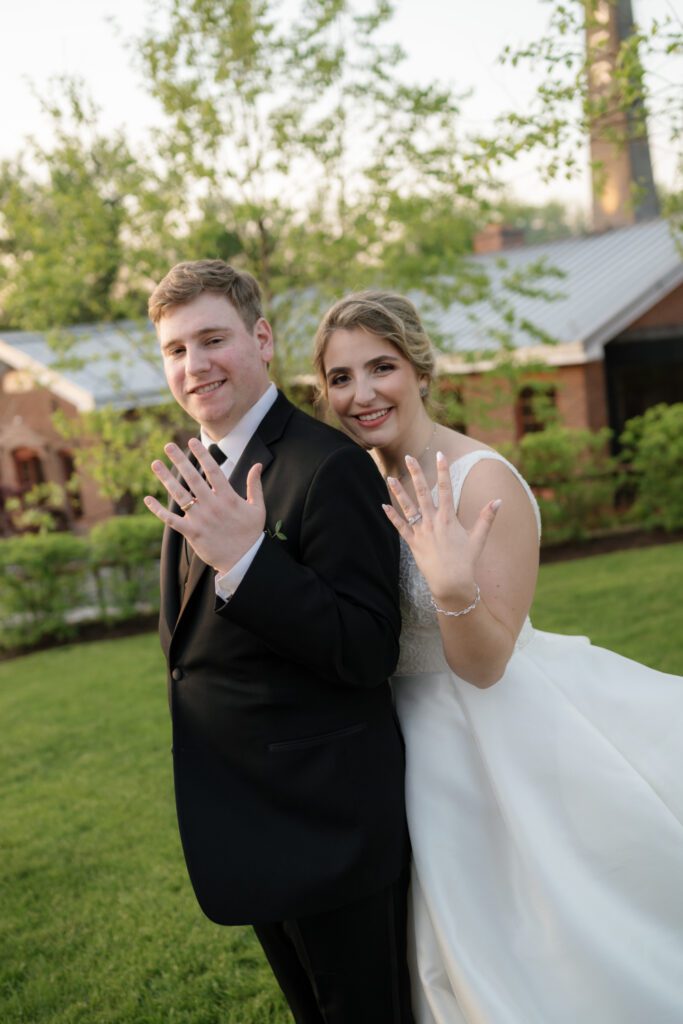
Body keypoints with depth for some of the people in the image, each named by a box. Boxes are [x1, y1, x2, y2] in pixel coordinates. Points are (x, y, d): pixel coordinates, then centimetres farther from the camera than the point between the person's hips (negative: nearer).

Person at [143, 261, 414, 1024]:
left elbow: (369, 653, -26)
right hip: (248, 826, 8)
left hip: (329, 825, -8)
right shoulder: (197, 476, 7)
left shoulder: (327, 468, -21)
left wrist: (244, 558, -34)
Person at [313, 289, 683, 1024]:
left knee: (546, 949, 10)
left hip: (502, 742, -6)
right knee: (458, 959, 22)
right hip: (421, 753, 7)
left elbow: (483, 665, -21)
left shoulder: (483, 481, -21)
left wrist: (454, 587, -40)